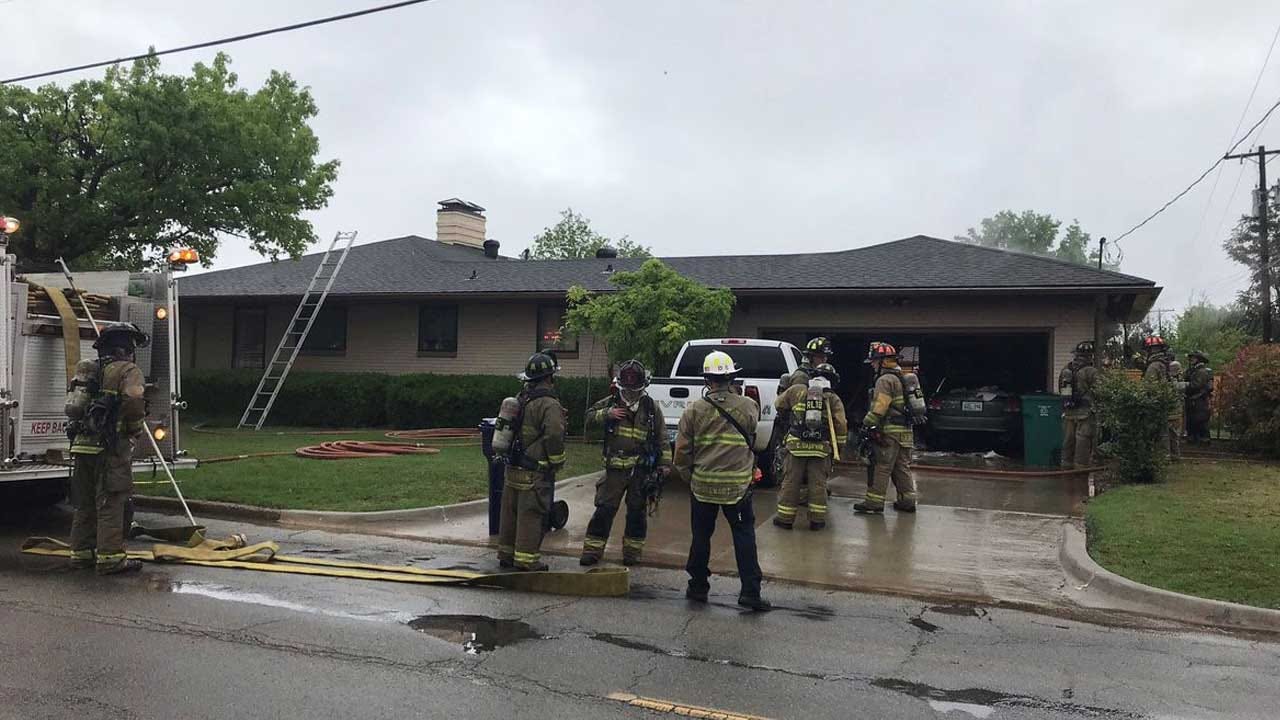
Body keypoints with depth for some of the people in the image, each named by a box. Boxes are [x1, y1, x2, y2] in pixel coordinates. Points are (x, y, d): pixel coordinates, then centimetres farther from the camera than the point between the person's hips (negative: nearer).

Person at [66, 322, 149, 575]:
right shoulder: (128, 371, -6)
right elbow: (134, 400, -23)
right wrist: (135, 427, -8)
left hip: (82, 443, 8)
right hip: (111, 445, -8)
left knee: (85, 503, 16)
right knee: (111, 502, -4)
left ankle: (81, 552, 23)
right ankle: (110, 557, -3)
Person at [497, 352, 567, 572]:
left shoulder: (521, 399, 10)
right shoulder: (549, 405, -18)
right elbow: (554, 434, -27)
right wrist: (558, 461, -12)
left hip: (513, 469, 8)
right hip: (534, 473, -8)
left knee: (510, 512, 16)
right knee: (531, 515, -1)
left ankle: (506, 554, 26)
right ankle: (527, 559, 3)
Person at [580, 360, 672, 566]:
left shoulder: (651, 407, 4)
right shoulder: (611, 402, 6)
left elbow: (662, 438, 7)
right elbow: (589, 415, 8)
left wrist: (665, 463, 1)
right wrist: (607, 414, -10)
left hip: (641, 470, 0)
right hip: (615, 468, 0)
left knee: (637, 512, 8)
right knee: (604, 509, 0)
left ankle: (632, 551, 22)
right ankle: (592, 549, 9)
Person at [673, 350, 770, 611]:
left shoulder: (694, 410, -7)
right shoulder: (749, 407, -6)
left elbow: (682, 451, -3)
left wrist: (689, 477, 11)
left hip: (702, 484, 1)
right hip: (738, 485, 0)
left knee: (701, 536, 14)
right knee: (744, 536, 7)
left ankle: (698, 587, 24)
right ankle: (750, 591, 4)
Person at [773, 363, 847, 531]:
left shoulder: (796, 390, 5)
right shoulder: (833, 399, 4)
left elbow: (779, 404, 15)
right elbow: (841, 425, -2)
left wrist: (784, 415, 36)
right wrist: (837, 446, 7)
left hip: (796, 445, 0)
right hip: (821, 448, 0)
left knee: (790, 482, 6)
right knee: (818, 483, 8)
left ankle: (785, 518, 11)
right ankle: (817, 519, 10)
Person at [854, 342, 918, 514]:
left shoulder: (885, 380, -13)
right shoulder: (900, 378, 19)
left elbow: (879, 407, -20)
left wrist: (866, 424, -14)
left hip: (890, 430, -10)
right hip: (905, 430, 10)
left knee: (882, 467, -6)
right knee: (902, 467, 13)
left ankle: (874, 502, -3)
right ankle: (908, 500, 16)